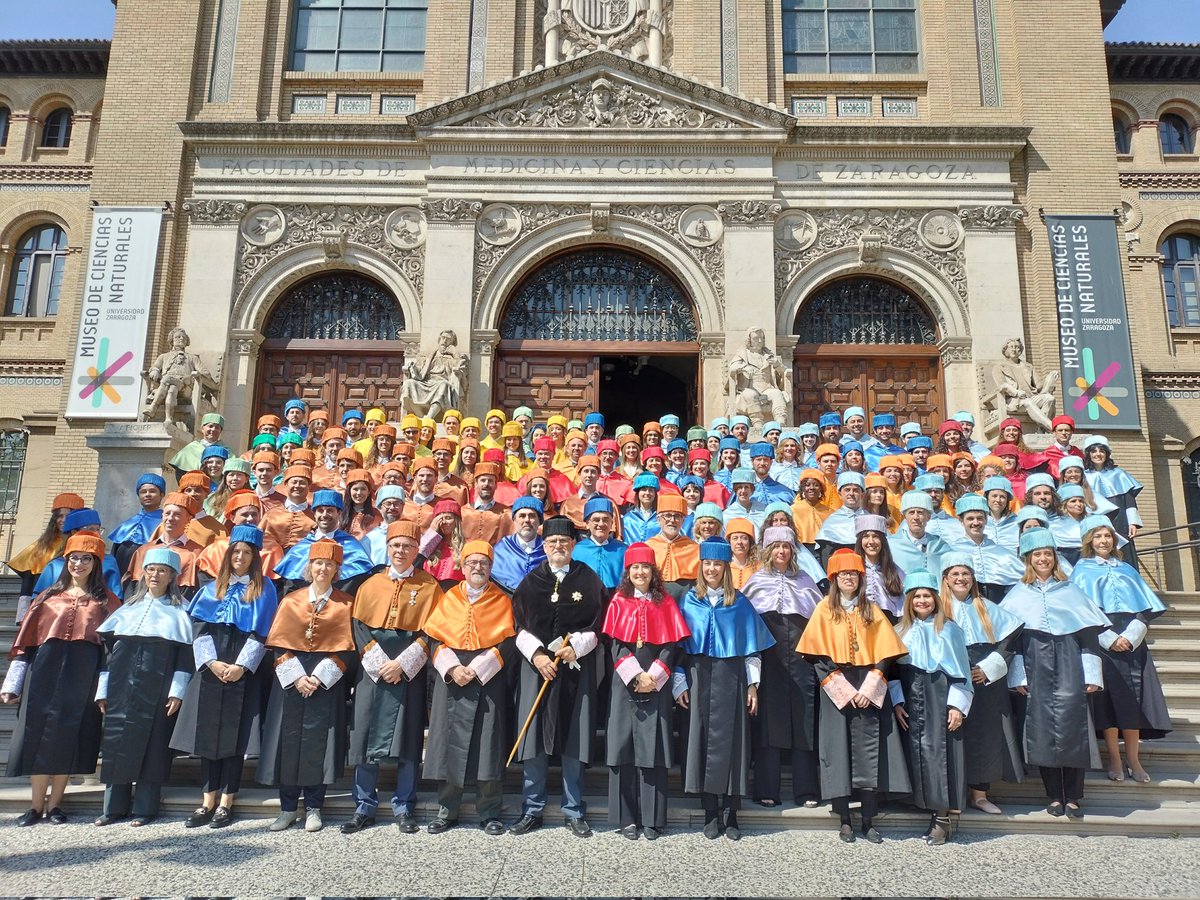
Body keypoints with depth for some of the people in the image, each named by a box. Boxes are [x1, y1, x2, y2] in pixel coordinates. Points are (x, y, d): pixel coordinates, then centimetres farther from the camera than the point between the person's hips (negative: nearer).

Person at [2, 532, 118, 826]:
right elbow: (25, 642, 12)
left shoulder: (106, 601, 9)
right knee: (39, 732, -1)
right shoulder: (48, 597, 14)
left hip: (83, 677, -2)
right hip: (46, 670, 2)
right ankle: (36, 805, 10)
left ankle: (54, 804, 9)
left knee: (68, 736, -1)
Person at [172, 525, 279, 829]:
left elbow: (261, 632, -2)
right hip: (210, 670, 3)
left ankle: (226, 803, 4)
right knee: (208, 733, 3)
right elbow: (199, 627, 5)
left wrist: (241, 665, -14)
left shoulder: (263, 589, 5)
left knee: (234, 734, -3)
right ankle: (208, 802, 10)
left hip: (243, 671, -3)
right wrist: (211, 661, -10)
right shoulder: (212, 589, 14)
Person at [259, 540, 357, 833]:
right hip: (290, 680, 2)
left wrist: (319, 677, -12)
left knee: (318, 743, 0)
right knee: (288, 741, 3)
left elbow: (345, 648, -1)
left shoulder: (345, 604, 4)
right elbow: (278, 644, 3)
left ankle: (313, 809, 13)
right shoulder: (290, 601, 9)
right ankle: (288, 808, 16)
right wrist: (296, 677, -10)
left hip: (327, 682, -1)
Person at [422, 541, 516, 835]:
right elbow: (434, 638, 5)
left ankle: (490, 813, 11)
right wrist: (452, 668, -11)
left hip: (488, 680, -1)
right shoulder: (448, 598, 9)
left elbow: (508, 642, -3)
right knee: (449, 742, 3)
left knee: (488, 745, 0)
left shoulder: (502, 601, 5)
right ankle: (446, 810, 17)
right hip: (451, 680, 2)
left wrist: (478, 668, -13)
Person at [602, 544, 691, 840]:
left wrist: (653, 675, -10)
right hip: (625, 683, 0)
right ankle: (627, 818, 8)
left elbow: (672, 643, 1)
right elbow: (614, 643, -1)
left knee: (653, 747, 0)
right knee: (624, 746, 0)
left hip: (657, 683, 0)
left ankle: (652, 818, 8)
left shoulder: (665, 602, 7)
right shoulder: (619, 602, 6)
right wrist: (635, 675, -11)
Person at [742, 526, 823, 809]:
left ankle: (806, 791, 8)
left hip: (800, 660, 2)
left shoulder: (804, 579, 14)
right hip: (768, 660, -1)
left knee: (804, 722, 1)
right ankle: (766, 791, 4)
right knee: (769, 722, -2)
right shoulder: (757, 581, 9)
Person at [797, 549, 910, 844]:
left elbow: (884, 655, 4)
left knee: (870, 752, -2)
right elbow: (819, 657, -3)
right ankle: (845, 821, 9)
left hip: (869, 691, 2)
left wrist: (868, 690, -9)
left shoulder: (872, 611, 10)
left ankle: (869, 821, 7)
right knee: (838, 751, -1)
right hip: (835, 691, -1)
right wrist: (845, 691, -11)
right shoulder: (825, 609, 4)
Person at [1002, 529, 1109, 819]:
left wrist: (1092, 675, 0)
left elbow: (1089, 634, 10)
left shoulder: (1071, 592, 15)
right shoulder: (1018, 595, 12)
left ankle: (1072, 797, -1)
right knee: (1042, 728, -3)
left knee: (1070, 725, -9)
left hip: (1069, 667, 0)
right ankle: (1054, 796, 6)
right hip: (1035, 668, 0)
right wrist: (1017, 676, -3)